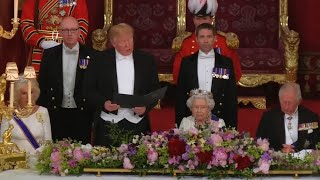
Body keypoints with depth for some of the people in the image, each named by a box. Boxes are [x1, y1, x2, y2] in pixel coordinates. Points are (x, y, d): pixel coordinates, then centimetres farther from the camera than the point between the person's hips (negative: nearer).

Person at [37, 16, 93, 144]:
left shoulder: (90, 55, 0)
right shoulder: (50, 54, 4)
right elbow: (42, 84, 6)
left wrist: (94, 110, -4)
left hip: (81, 114, -1)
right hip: (56, 113, 1)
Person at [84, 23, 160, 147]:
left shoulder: (147, 60, 8)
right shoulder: (100, 60, 4)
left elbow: (155, 90, 10)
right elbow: (89, 89, 5)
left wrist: (146, 107, -8)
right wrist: (103, 103, -13)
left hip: (137, 124, 1)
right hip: (108, 124, -1)